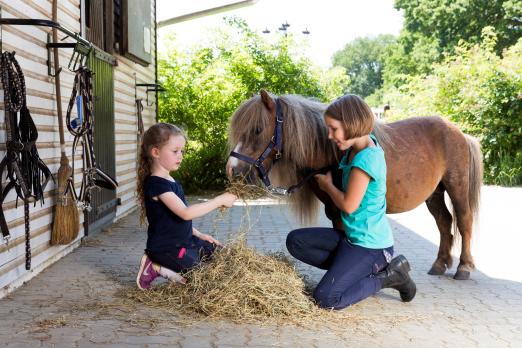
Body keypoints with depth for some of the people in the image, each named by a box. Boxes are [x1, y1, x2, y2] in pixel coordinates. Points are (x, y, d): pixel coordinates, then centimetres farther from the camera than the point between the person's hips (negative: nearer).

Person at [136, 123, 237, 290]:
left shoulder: (170, 181, 12)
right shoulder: (156, 184, -20)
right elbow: (186, 213, -30)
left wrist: (199, 235, 9)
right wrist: (220, 200, -26)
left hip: (184, 241, 10)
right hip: (167, 249, -10)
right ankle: (157, 268, -2)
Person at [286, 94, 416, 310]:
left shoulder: (366, 159, -25)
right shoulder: (363, 143, 1)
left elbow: (348, 205, -20)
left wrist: (327, 184, -4)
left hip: (369, 245, -9)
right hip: (352, 236, 9)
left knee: (326, 298, -15)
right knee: (295, 241, 5)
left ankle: (386, 276, 1)